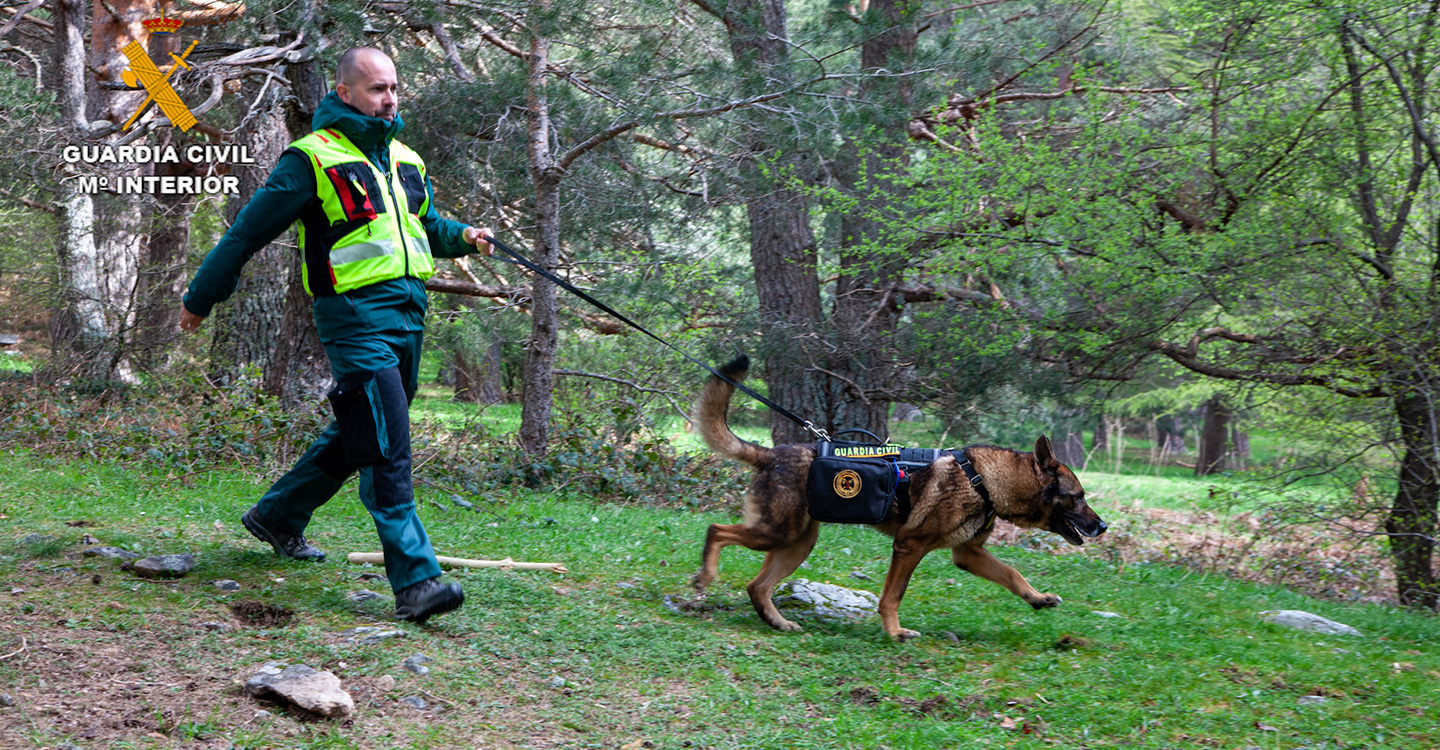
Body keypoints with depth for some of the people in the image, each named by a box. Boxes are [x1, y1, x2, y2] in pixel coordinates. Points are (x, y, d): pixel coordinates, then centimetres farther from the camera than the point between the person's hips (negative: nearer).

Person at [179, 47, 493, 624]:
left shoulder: (404, 159, 18)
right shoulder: (312, 158, -4)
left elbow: (428, 225, 33)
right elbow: (248, 231, 1)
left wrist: (462, 236, 11)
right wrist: (199, 299, 6)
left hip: (408, 314, 8)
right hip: (355, 313, -8)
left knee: (357, 434, 18)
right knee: (386, 447, -15)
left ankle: (278, 516, 38)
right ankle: (415, 580, -17)